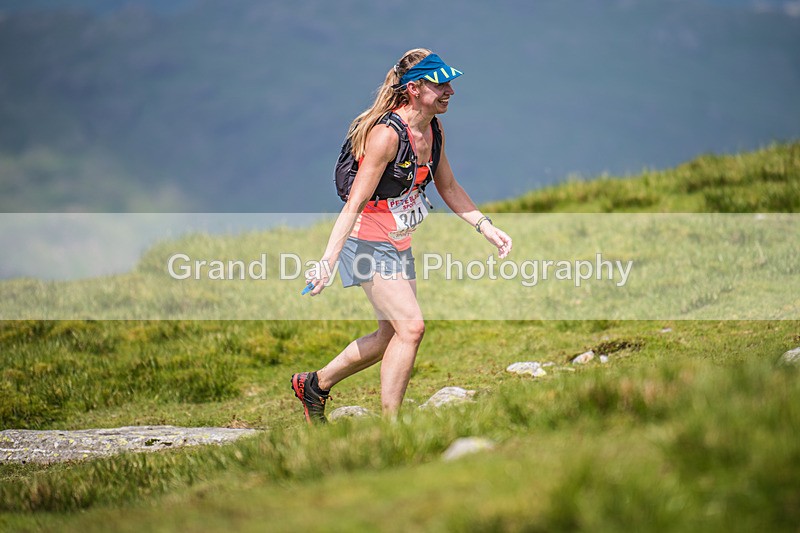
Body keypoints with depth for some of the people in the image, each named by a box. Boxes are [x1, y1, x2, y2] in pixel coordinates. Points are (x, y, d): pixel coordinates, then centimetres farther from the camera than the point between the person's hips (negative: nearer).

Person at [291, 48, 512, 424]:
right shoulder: (386, 134, -24)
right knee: (411, 326, -18)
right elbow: (355, 202, -26)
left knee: (393, 335, 14)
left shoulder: (434, 132, 2)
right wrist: (328, 260, -31)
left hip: (399, 244, 9)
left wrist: (486, 227, 7)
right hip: (368, 242, -9)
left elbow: (449, 188, 17)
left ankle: (315, 385, 33)